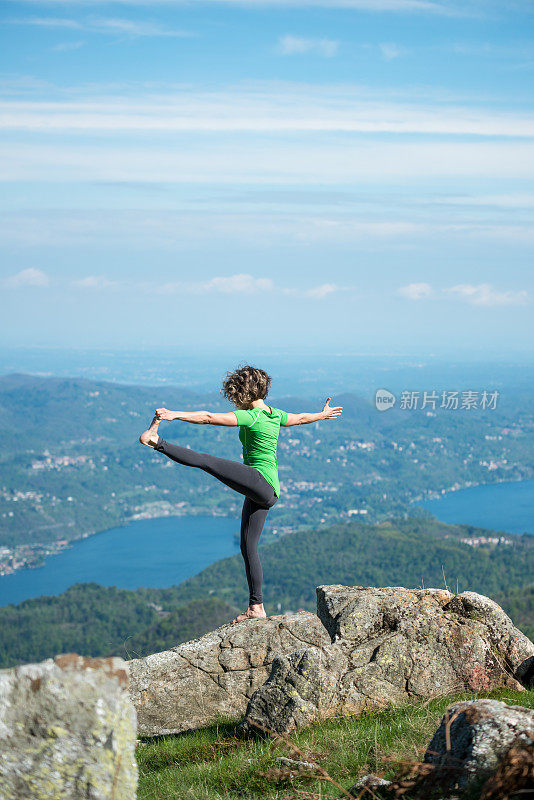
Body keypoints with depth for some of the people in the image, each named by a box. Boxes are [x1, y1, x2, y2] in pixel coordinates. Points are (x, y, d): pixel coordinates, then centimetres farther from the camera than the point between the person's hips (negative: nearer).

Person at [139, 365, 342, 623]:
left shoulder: (251, 417, -10)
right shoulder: (275, 415, 16)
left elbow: (209, 417, -20)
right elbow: (301, 418, 36)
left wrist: (176, 415, -26)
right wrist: (323, 414, 57)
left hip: (259, 479, -9)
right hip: (267, 493, 9)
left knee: (205, 460, -18)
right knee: (248, 546, 10)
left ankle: (156, 440, -33)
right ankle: (256, 607, 12)